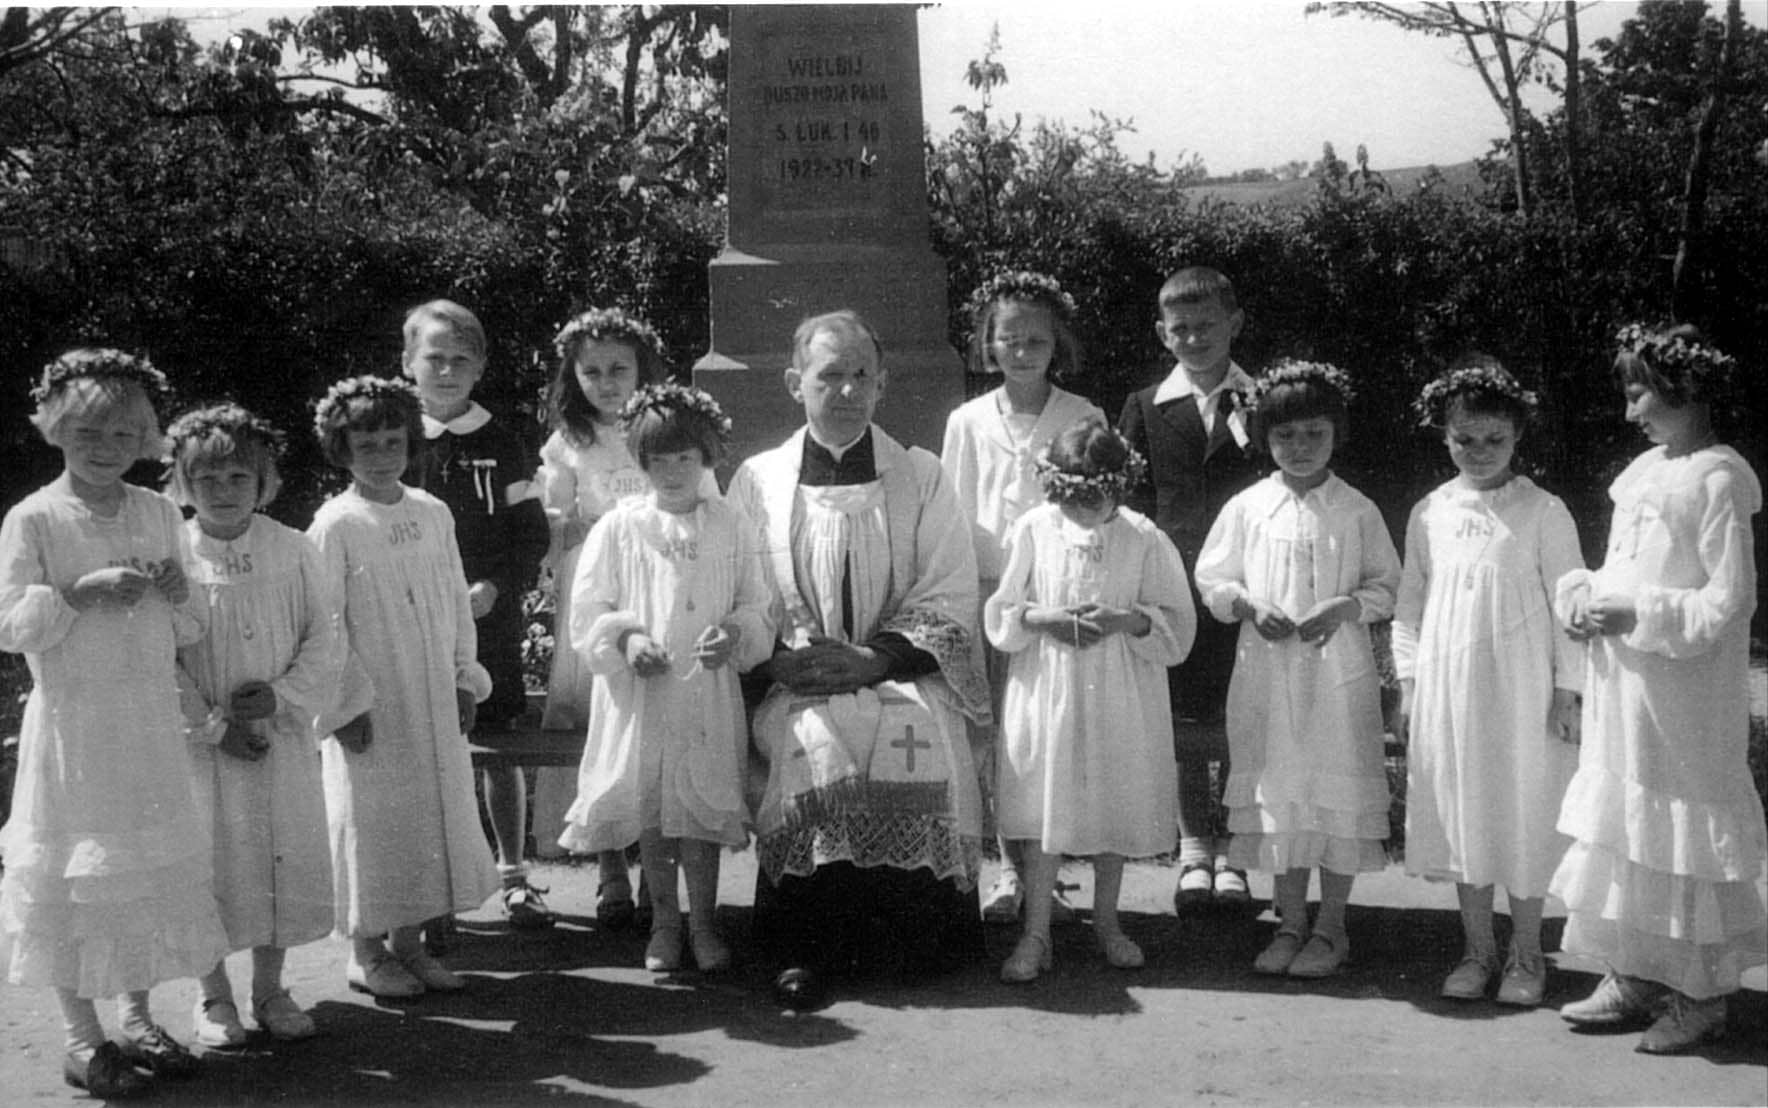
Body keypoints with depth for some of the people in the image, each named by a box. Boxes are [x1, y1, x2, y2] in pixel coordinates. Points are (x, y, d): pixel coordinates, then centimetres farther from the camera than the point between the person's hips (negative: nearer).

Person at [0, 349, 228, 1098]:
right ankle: (82, 1038, 16)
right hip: (72, 722, -4)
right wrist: (82, 591, -22)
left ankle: (136, 1016, 28)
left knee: (152, 866, 11)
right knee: (72, 873, 3)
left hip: (151, 723, 5)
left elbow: (189, 634, 11)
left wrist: (176, 594, -10)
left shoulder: (159, 515, 5)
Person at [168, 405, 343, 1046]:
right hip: (203, 746, -2)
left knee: (286, 859, 8)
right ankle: (214, 996, 22)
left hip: (283, 740, 2)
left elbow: (325, 638, 1)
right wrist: (211, 725, -12)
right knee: (210, 864, 5)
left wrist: (282, 696, -12)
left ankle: (269, 989, 24)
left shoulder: (293, 552, 0)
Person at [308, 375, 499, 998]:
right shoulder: (335, 525, -9)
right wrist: (349, 701, -13)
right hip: (371, 709, -5)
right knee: (372, 822, 3)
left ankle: (409, 944, 23)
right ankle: (366, 953, 18)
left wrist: (465, 679, 8)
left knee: (437, 815, 10)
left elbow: (458, 603, 12)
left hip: (436, 705, 5)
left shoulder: (432, 514, 6)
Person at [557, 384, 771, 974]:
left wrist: (735, 636, -13)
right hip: (639, 697, 0)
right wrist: (626, 639, -16)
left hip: (709, 695, 0)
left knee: (702, 811, 4)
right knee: (649, 813, 8)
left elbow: (757, 610, 7)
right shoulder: (618, 527, 1)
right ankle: (664, 923, 24)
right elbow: (587, 614, 2)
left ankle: (703, 923, 20)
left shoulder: (733, 528, 4)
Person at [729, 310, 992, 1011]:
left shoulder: (921, 478, 10)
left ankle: (913, 942, -17)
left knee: (920, 736, -32)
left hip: (902, 674, 0)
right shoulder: (757, 480, 11)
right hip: (793, 684, 0)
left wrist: (876, 658, -13)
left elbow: (949, 597, 2)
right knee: (817, 741, -33)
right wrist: (779, 659, -13)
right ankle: (807, 947, -23)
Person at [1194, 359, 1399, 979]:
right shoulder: (1247, 508, 3)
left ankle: (1330, 929, 16)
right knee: (1275, 790, 7)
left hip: (1339, 672, -1)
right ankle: (1291, 923, 21)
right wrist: (1250, 607, -10)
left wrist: (1345, 607, -13)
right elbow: (1212, 579, 8)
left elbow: (1387, 584, 4)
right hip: (1266, 672, 1)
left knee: (1338, 789, 3)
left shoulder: (1357, 511, 1)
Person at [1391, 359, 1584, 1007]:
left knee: (1523, 819, 3)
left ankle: (1525, 955, 19)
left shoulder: (1541, 512, -4)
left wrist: (1567, 690, -6)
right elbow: (1410, 607, 10)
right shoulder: (1429, 515, 5)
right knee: (1460, 817, 9)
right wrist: (1408, 687, 6)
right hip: (1448, 691, 3)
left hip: (1521, 691, -3)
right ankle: (1477, 950, 23)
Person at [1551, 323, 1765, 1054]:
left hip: (1685, 692, -8)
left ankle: (1700, 996, 13)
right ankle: (1633, 980, 22)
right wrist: (1582, 594, 0)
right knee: (1620, 824, 12)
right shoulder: (1643, 472, 11)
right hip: (1623, 683, 8)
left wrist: (1637, 616, -19)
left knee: (1682, 833, 0)